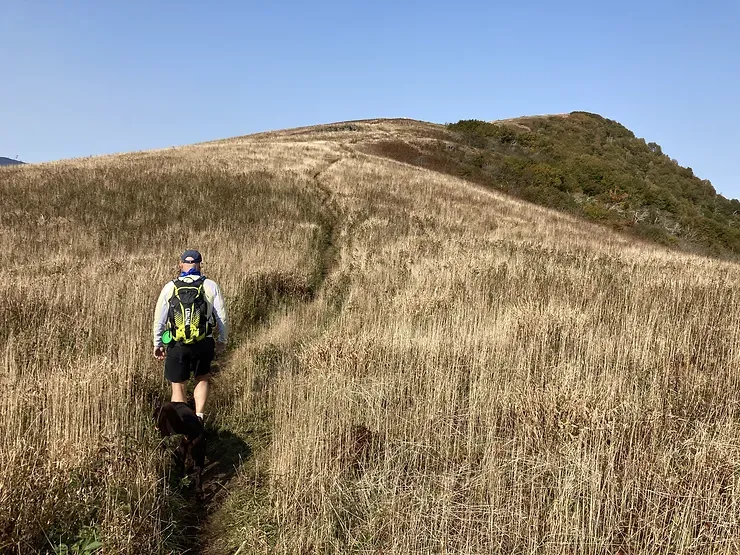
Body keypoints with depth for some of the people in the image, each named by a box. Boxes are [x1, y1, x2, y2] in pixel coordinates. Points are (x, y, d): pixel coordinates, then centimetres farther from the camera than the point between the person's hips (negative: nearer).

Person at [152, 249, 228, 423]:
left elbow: (159, 319, 4)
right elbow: (222, 317, 0)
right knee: (202, 379, 23)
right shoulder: (210, 286, -2)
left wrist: (157, 344, 16)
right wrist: (222, 340, 14)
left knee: (178, 386, 11)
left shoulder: (169, 287, 0)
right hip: (203, 343, 0)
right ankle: (199, 415, 10)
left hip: (176, 345, 0)